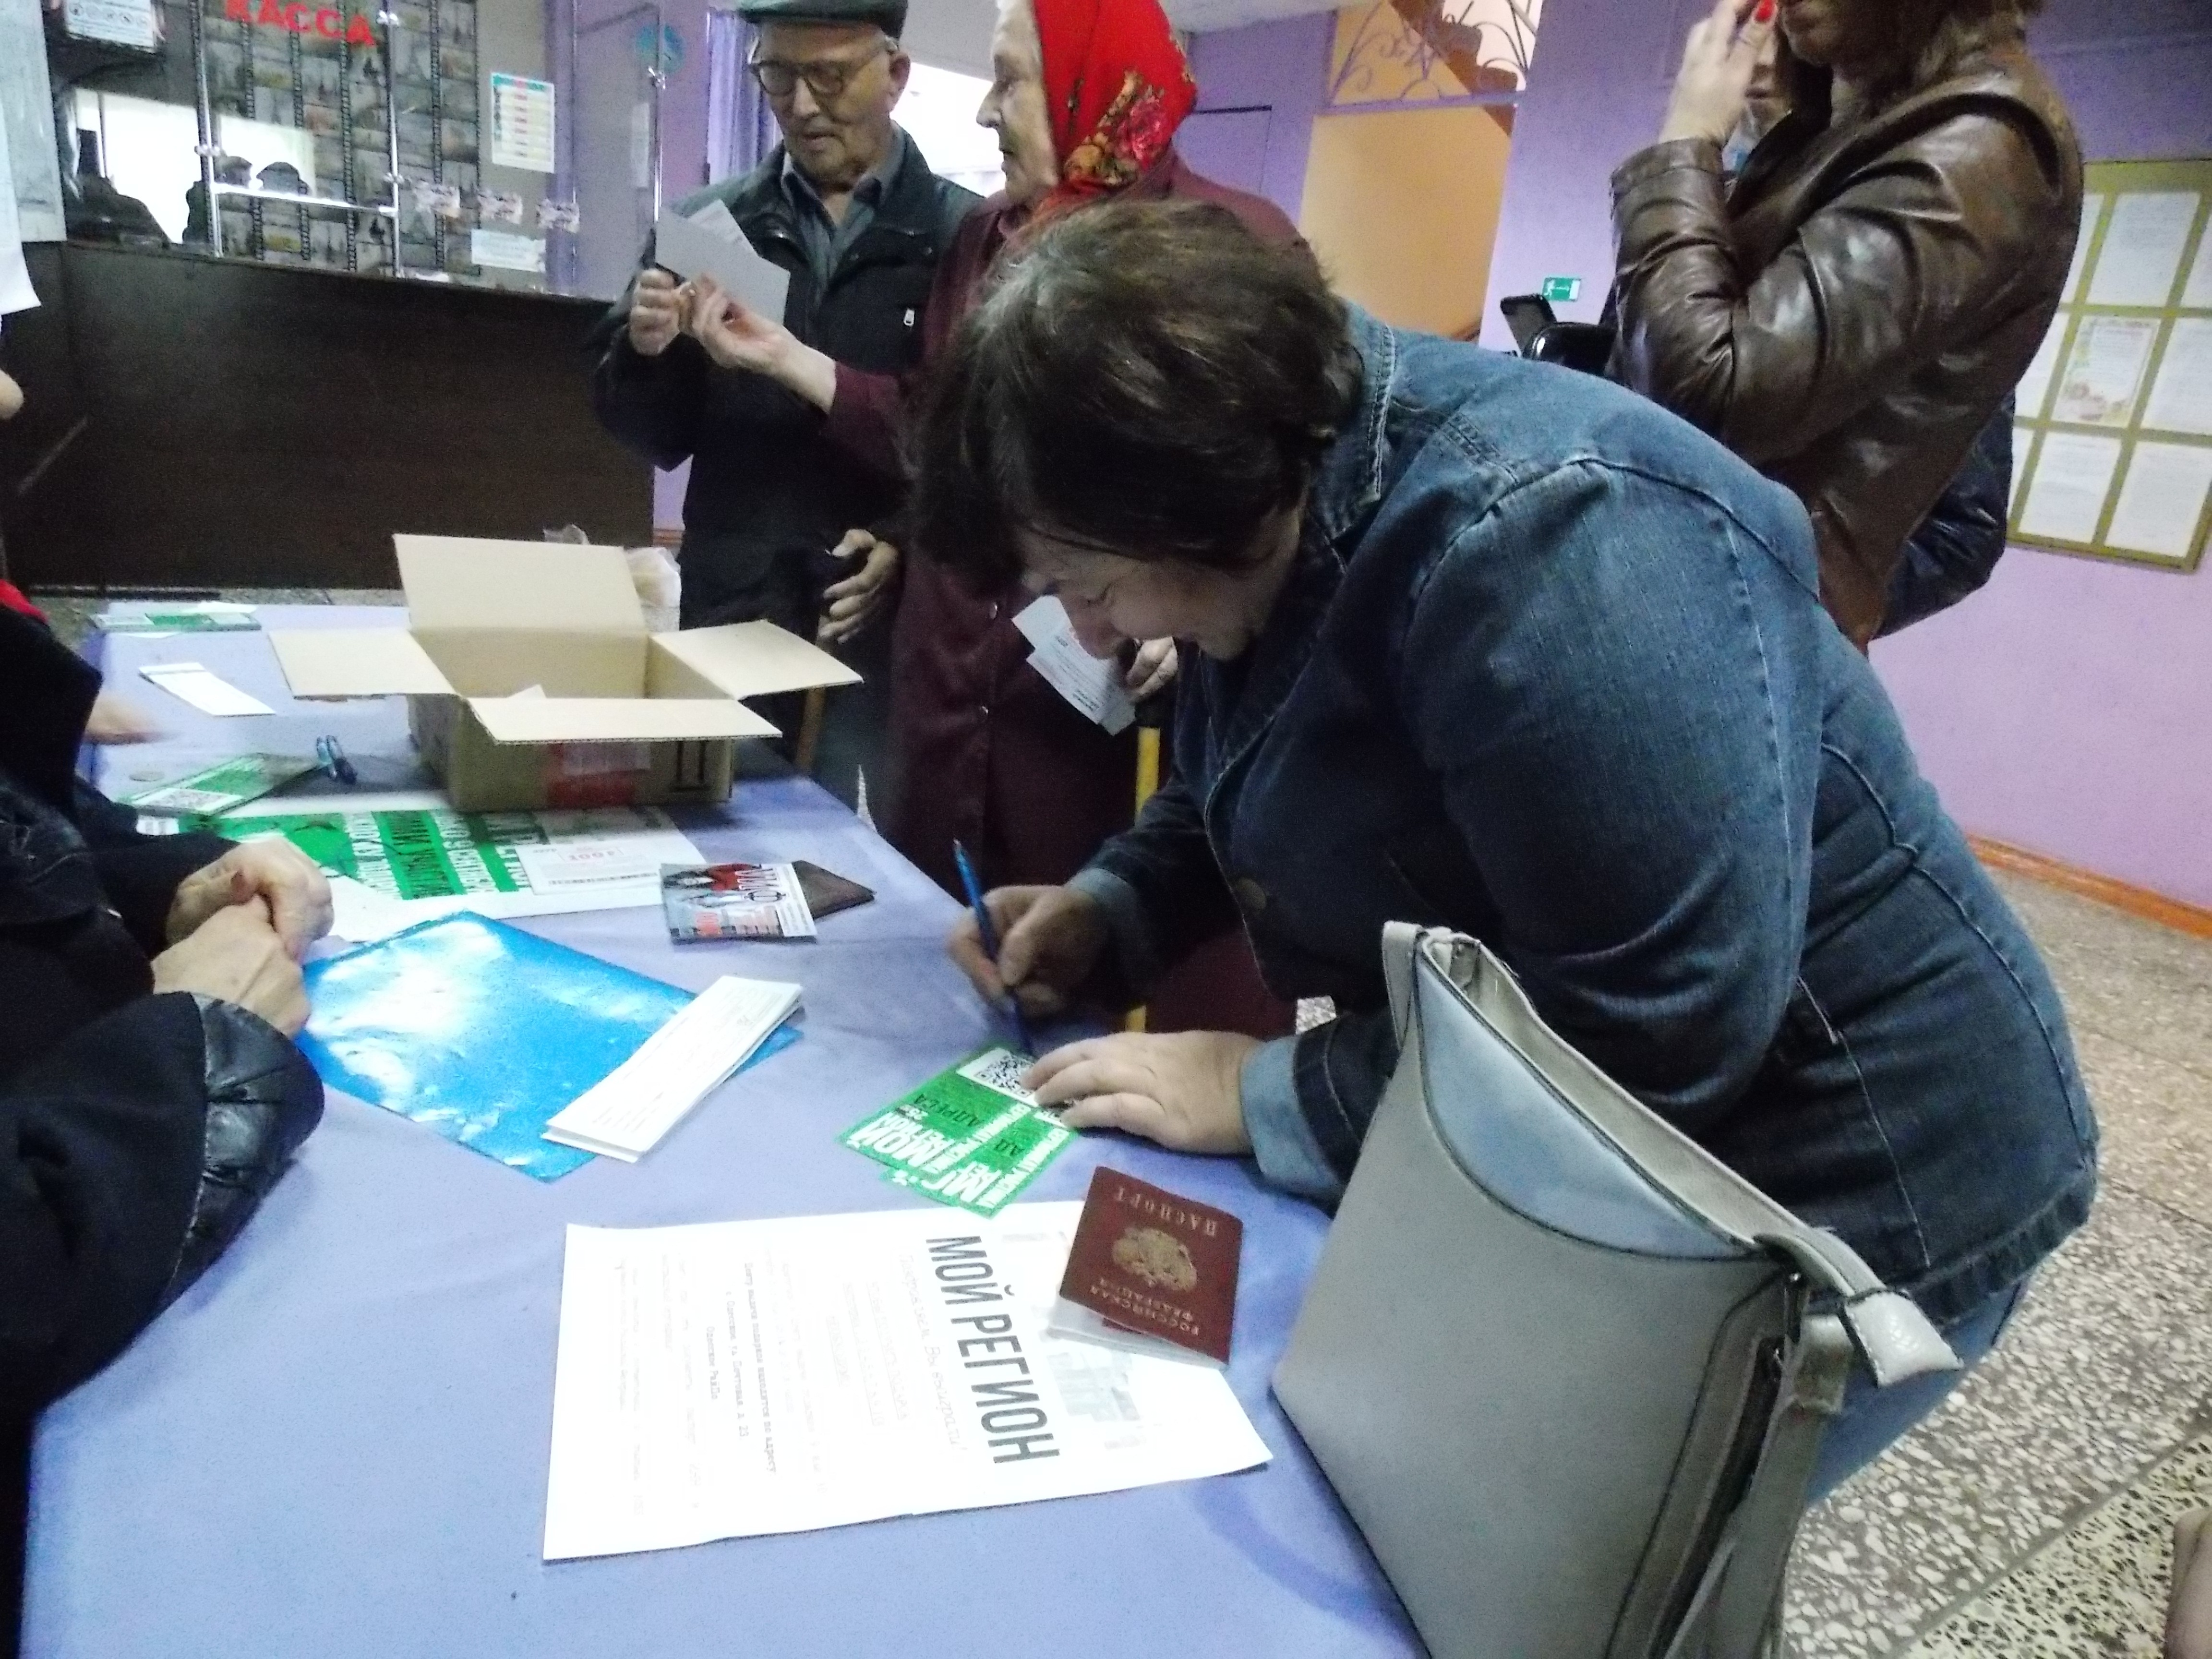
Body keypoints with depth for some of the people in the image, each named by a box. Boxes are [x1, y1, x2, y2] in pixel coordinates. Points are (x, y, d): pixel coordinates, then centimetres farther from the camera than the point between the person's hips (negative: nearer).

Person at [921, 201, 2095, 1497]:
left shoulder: (1546, 533, -31)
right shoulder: (1278, 512, -2)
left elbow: (1651, 1044, -32)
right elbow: (1250, 805, 14)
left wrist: (1265, 1094, -24)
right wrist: (1108, 911, -5)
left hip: (1827, 1193, -8)